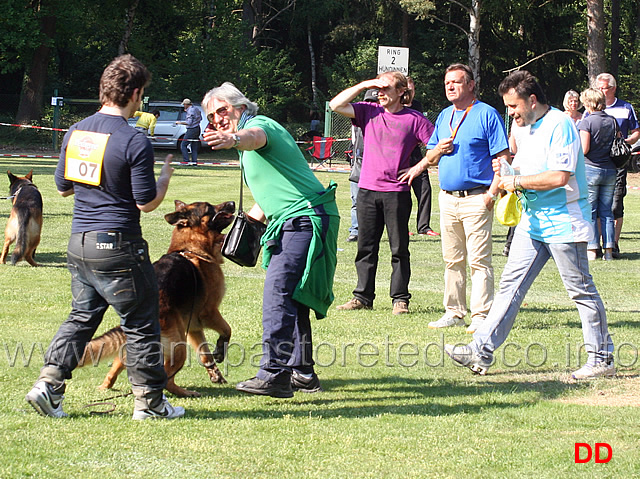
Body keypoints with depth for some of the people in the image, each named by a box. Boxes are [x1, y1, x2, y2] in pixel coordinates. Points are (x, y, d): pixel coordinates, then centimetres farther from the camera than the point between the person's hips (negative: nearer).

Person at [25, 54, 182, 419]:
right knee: (142, 324, 5)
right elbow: (146, 203, -12)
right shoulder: (134, 142, -15)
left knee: (82, 317, 17)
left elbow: (63, 187, 15)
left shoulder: (76, 132, 5)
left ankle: (49, 385, 7)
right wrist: (165, 178, 6)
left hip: (79, 242, 7)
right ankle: (149, 402, 10)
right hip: (118, 245, -7)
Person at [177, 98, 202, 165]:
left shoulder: (190, 111, -17)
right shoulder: (196, 109, 10)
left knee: (183, 145, -3)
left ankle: (186, 161, -9)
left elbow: (189, 123, -21)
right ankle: (194, 161, 9)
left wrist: (180, 122, -12)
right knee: (194, 147, 12)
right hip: (197, 129, 9)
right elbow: (200, 118, 22)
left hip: (191, 130, -9)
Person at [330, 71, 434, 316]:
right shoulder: (369, 112, 10)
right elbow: (336, 105, 1)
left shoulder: (414, 119, 2)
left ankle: (400, 299, 7)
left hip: (397, 192, -3)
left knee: (399, 249, 1)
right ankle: (363, 296, 14)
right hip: (367, 190, 3)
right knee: (366, 247, 7)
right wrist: (363, 85, -2)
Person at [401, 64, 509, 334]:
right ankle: (454, 312, 17)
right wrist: (438, 150, 0)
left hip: (476, 198, -7)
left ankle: (481, 315, -7)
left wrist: (493, 192, -17)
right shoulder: (444, 116, 16)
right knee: (452, 259, 11)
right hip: (448, 197, 7)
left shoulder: (487, 114, -4)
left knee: (478, 260, -8)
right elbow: (429, 158, 23)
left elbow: (503, 157, -8)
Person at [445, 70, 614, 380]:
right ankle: (482, 351, 2)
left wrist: (518, 182, -15)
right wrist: (505, 171, 4)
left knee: (581, 290, -1)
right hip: (533, 223, 9)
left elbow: (560, 176, -24)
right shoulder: (528, 130, 15)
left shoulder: (560, 125, -15)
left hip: (563, 224, -9)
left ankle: (602, 359, 8)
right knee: (511, 284, 4)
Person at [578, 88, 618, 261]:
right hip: (610, 170, 5)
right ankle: (609, 250, 7)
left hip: (590, 169, -5)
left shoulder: (586, 122, -10)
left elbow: (584, 150, -15)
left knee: (589, 212, 1)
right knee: (606, 212, 9)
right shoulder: (612, 121, 7)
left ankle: (591, 249, -2)